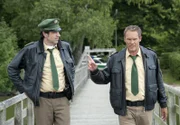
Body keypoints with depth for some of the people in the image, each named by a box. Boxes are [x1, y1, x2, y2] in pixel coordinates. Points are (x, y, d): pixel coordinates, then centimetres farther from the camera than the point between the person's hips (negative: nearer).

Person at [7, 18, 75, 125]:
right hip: (42, 100, -2)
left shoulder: (65, 47, 4)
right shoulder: (31, 50, -7)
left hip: (62, 99, 2)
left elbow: (72, 66, 22)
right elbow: (12, 69, 2)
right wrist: (24, 89, 0)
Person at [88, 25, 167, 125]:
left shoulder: (151, 56, 2)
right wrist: (94, 71, -17)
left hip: (145, 108, 1)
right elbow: (105, 78, 4)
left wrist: (163, 104, 10)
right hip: (126, 109, -1)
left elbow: (158, 81, 7)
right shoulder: (115, 59, -1)